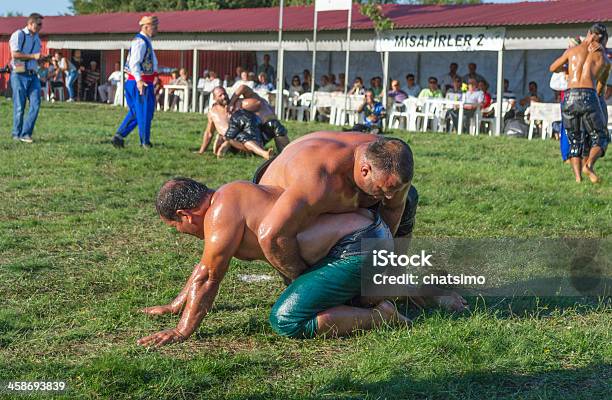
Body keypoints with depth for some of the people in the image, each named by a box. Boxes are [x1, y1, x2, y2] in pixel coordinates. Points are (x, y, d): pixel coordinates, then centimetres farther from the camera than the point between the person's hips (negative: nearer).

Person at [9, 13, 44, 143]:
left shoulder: (36, 38, 19)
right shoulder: (18, 35, -5)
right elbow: (14, 54, -15)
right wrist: (33, 56, -17)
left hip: (33, 75, 7)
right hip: (19, 75, -7)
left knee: (36, 104, -5)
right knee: (19, 106, -3)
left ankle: (25, 134, -1)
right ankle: (17, 134, 10)